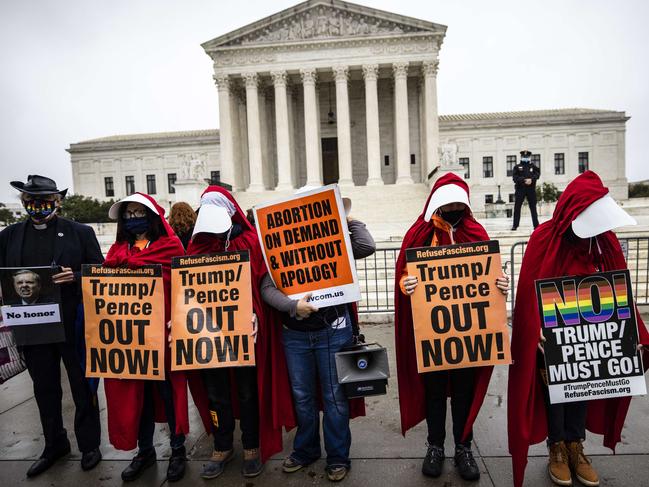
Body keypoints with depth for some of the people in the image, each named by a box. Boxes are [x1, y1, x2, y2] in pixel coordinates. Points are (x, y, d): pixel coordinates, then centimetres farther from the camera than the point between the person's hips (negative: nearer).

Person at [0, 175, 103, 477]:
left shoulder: (80, 232, -4)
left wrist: (74, 277, -22)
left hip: (74, 324, -3)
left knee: (82, 386, 10)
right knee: (45, 388, 18)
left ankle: (89, 445, 29)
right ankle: (54, 445, 37)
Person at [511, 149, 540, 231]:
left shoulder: (533, 166, 13)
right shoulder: (517, 167, 8)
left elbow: (537, 174, -1)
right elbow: (515, 177, -5)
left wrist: (531, 179, -19)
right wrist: (524, 180, -16)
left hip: (531, 189, 1)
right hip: (520, 189, -1)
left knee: (533, 207, 5)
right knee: (517, 207, -4)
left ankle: (536, 225, 10)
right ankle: (515, 225, 1)